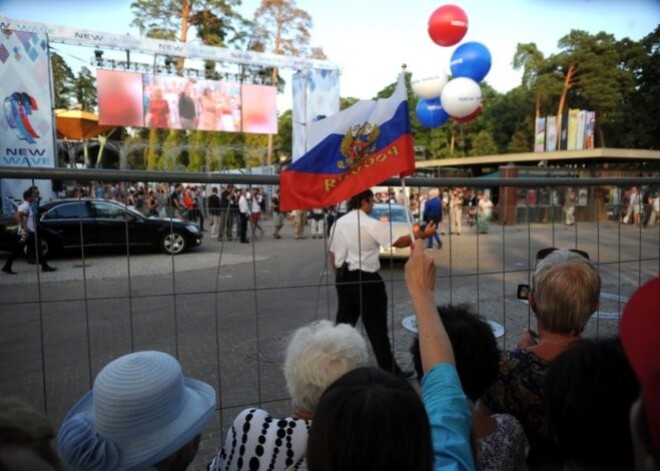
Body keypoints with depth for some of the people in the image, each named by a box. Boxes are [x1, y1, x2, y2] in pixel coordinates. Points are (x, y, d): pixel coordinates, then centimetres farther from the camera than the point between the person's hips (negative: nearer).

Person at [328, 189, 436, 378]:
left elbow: (331, 253, 11)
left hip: (344, 277, 7)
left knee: (344, 322, 17)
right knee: (376, 326, 1)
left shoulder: (338, 223, 7)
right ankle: (390, 369, 11)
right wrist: (423, 234, -2)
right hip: (366, 279, -6)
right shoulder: (372, 225, -13)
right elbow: (399, 242, -12)